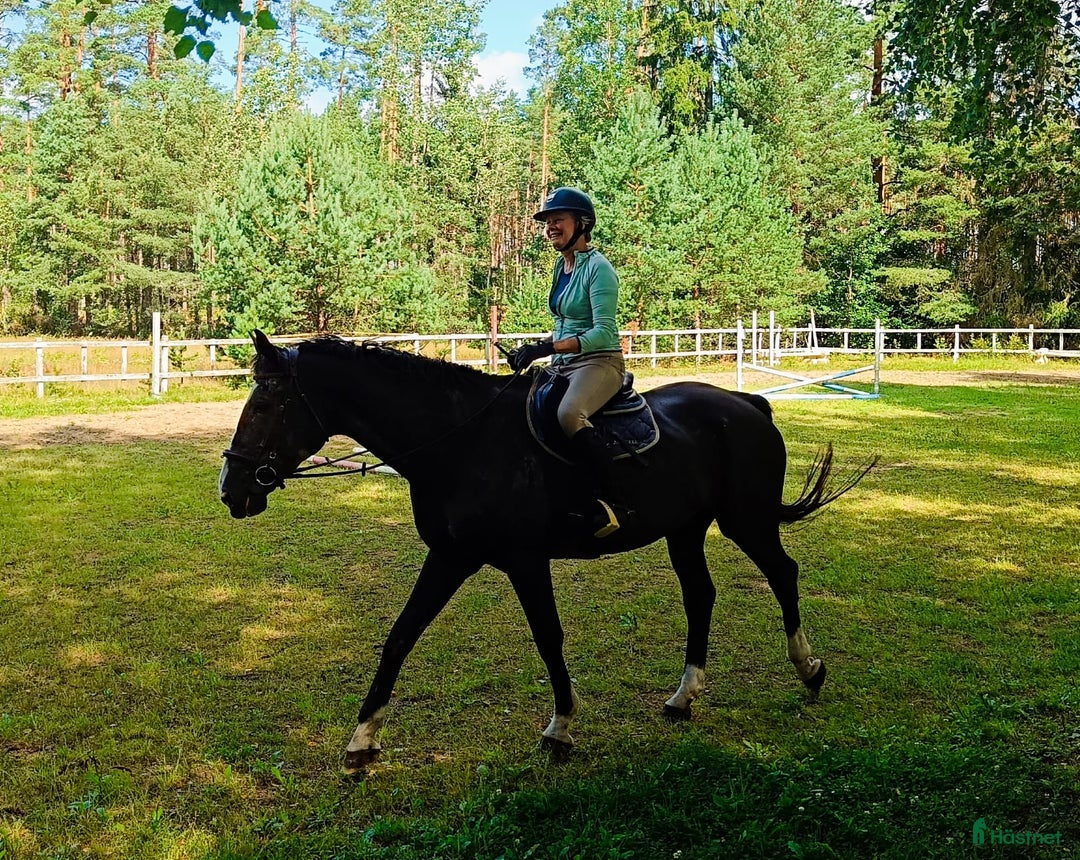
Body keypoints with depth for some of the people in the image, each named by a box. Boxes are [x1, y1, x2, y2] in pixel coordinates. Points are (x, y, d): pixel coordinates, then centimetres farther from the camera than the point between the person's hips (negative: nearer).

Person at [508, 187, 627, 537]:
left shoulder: (598, 268, -11)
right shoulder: (562, 266, 14)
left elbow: (604, 332, -20)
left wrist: (549, 347, -28)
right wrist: (534, 350, 9)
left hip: (599, 362, -9)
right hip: (563, 365, 9)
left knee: (569, 413, -37)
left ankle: (611, 500, -31)